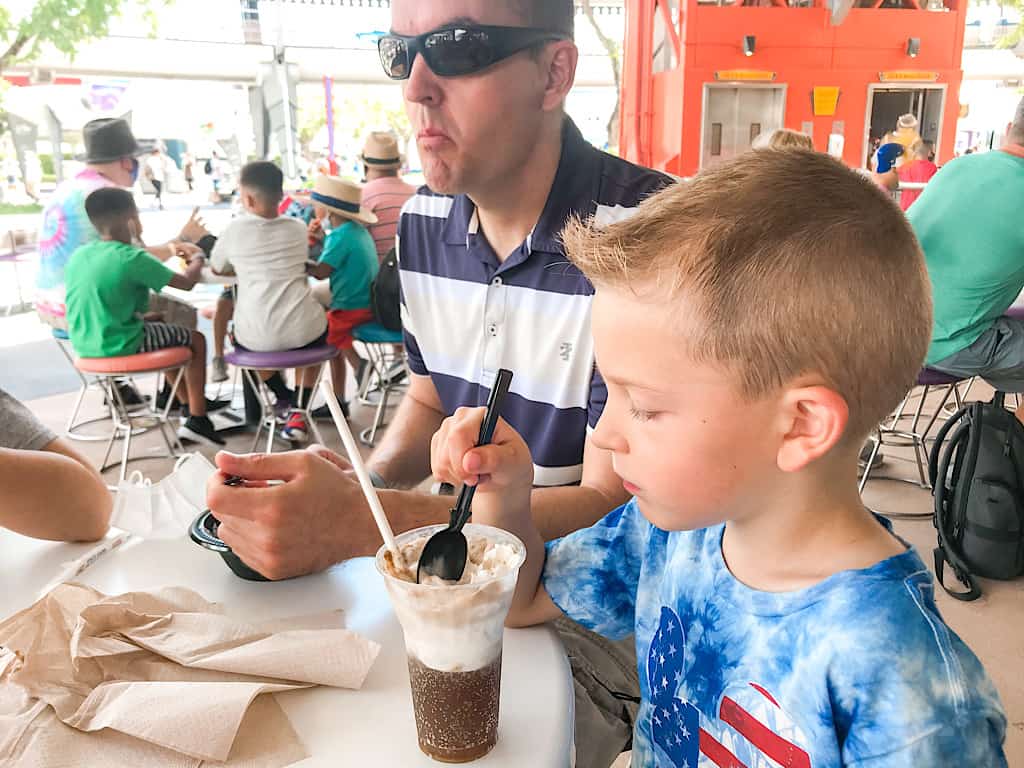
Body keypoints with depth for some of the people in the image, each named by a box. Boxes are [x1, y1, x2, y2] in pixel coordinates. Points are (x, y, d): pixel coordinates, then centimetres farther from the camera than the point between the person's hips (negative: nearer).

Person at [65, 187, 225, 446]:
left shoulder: (78, 255, 4)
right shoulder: (133, 258, -18)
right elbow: (186, 282, -12)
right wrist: (196, 263, 10)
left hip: (84, 345, 8)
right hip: (119, 346, -8)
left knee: (157, 322, 31)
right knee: (195, 339, 10)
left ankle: (188, 401, 39)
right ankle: (197, 419, 10)